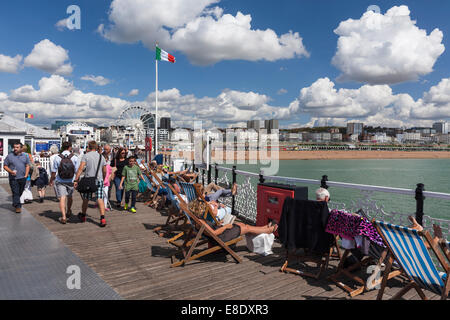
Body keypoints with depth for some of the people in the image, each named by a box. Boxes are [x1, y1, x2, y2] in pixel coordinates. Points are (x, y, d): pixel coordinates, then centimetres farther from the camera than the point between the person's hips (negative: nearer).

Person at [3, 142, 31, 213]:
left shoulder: (25, 156, 10)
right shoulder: (9, 156, 3)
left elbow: (27, 166, 12)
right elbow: (5, 166, 4)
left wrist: (26, 175, 0)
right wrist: (11, 171, -14)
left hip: (22, 178, 3)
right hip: (13, 178, -2)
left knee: (20, 192, 11)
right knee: (15, 192, -6)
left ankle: (15, 203, 32)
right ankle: (18, 206, -6)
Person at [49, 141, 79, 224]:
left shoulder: (57, 158, -5)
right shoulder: (75, 157, -7)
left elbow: (53, 172, 0)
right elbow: (77, 171, -4)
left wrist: (51, 181, 14)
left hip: (60, 181, -1)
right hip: (71, 181, 1)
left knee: (62, 198, -3)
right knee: (70, 196, 21)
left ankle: (64, 217, -13)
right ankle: (68, 211, 42)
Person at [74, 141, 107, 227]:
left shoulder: (86, 155, -3)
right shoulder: (101, 156, 10)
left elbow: (81, 168, -12)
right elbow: (104, 171, 12)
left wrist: (76, 179, -13)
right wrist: (103, 180, 26)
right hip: (99, 180, 2)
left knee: (86, 199, 14)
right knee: (100, 199, -2)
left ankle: (83, 216, 32)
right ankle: (102, 218, -14)